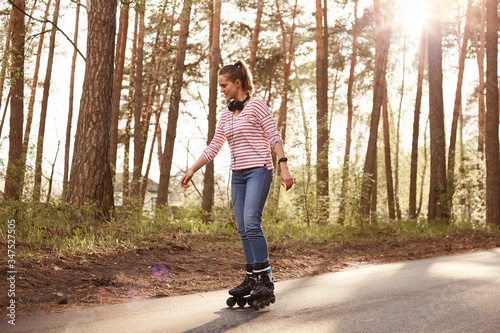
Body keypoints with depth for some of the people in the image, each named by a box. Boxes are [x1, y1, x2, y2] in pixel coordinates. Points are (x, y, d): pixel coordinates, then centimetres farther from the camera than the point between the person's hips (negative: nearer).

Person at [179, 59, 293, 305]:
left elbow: (274, 137, -8)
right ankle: (252, 278, 11)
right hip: (238, 174, 7)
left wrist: (284, 168, -18)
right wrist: (192, 171, 16)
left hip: (259, 170, -7)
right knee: (243, 228, 4)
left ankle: (265, 278, -11)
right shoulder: (226, 114, 16)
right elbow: (214, 147, 19)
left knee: (251, 223, -18)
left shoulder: (256, 105, -3)